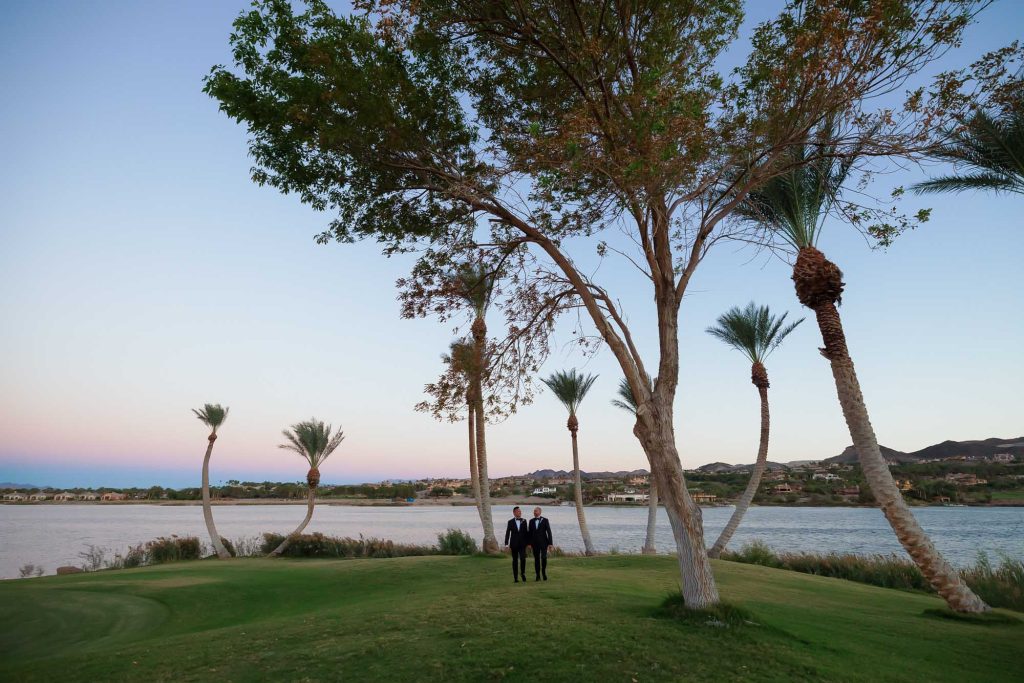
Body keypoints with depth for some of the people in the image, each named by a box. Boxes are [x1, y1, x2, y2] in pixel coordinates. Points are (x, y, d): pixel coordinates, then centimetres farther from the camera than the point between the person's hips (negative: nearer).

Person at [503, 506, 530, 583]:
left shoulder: (524, 521, 5)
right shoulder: (510, 522, -1)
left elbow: (526, 532, 7)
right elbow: (507, 533, -3)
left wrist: (528, 542, 4)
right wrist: (506, 544, -10)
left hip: (522, 544, 1)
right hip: (514, 544, 0)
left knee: (523, 559, -13)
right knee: (515, 560, 5)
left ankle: (523, 573, 12)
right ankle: (515, 577, 14)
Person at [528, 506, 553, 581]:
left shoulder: (545, 520, -2)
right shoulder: (531, 521, 7)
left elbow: (549, 532, -4)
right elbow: (530, 533, 9)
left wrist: (550, 543, -11)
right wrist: (529, 543, 2)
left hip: (543, 542, -3)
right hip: (535, 543, 3)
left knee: (544, 557, -9)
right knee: (536, 559, 3)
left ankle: (544, 572, 16)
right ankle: (538, 576, 8)